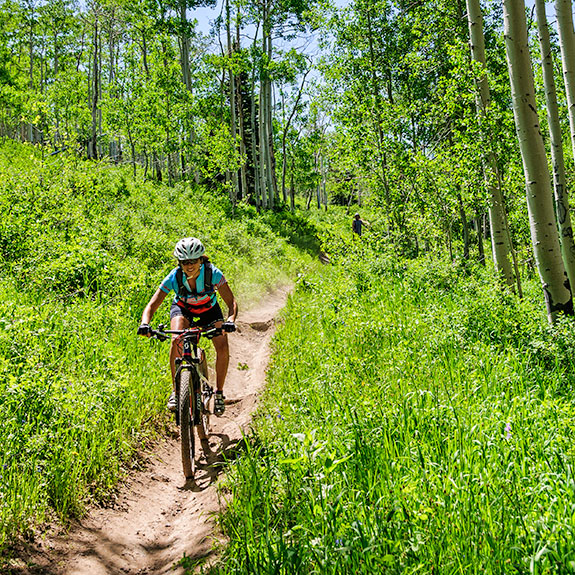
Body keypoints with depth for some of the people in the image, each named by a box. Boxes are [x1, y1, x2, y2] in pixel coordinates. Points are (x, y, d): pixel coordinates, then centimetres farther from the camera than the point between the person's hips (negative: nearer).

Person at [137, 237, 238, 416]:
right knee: (177, 340, -31)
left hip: (209, 310, 0)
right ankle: (175, 391, -17)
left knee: (223, 347, -22)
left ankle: (219, 392, 0)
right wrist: (145, 324, -49)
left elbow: (231, 302, -30)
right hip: (182, 309, 0)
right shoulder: (174, 277, -30)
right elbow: (152, 305, -29)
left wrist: (230, 320, -51)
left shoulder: (213, 274, -32)